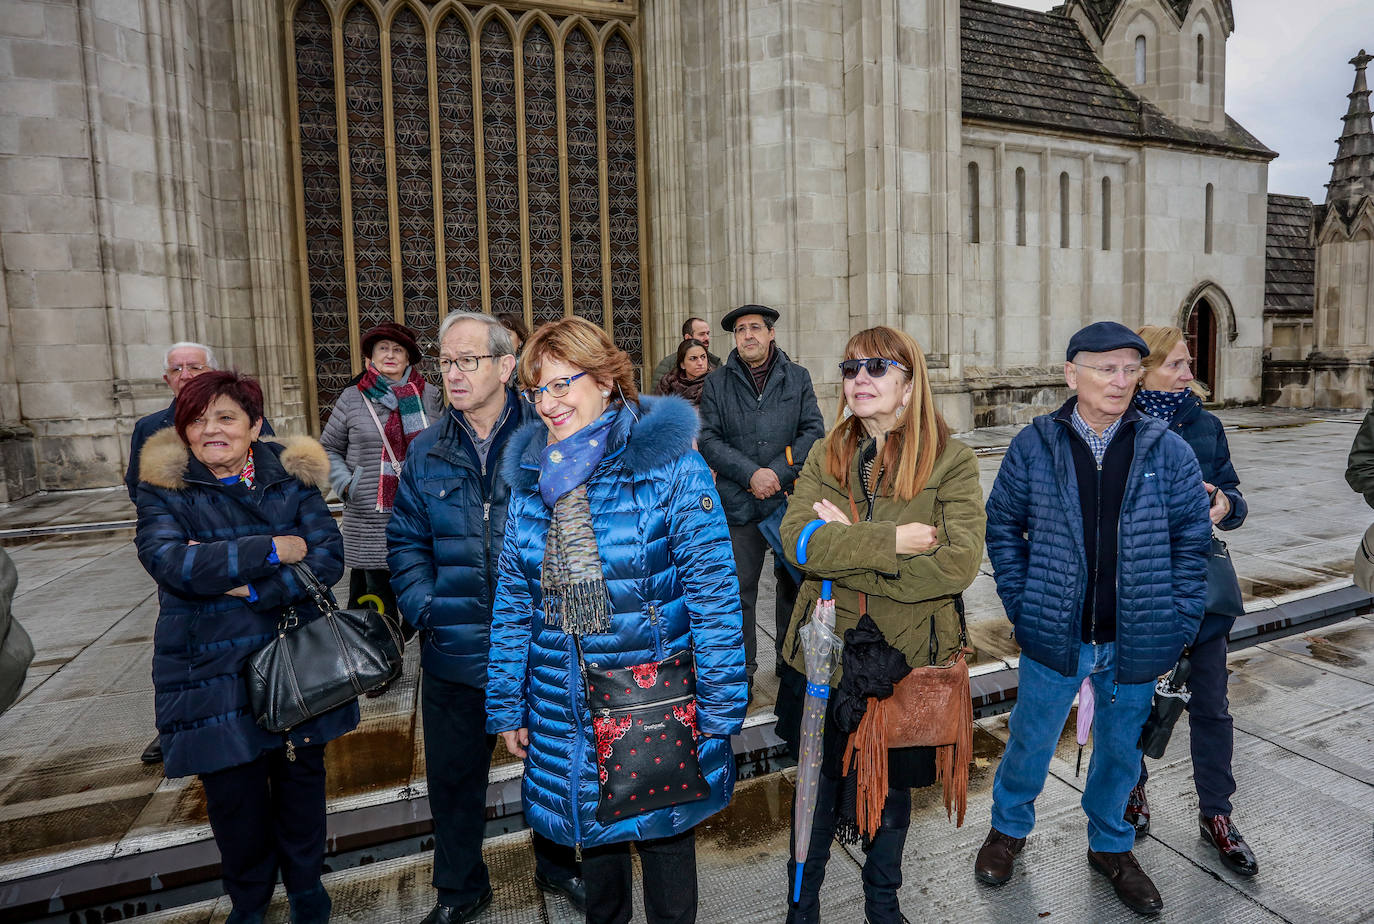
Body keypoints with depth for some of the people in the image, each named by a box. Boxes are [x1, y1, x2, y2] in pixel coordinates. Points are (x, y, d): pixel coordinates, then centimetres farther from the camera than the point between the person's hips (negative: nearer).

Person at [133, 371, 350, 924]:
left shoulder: (292, 477, 0)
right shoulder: (163, 488, -2)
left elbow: (329, 558, -10)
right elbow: (171, 563, -20)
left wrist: (251, 588, -20)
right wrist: (274, 550, -19)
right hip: (212, 670, -1)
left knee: (301, 777, 15)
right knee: (233, 793, 11)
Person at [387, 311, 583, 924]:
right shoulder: (427, 453, 3)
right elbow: (405, 540, 8)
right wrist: (425, 607, -5)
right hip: (454, 650, 3)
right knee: (453, 775, 17)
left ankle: (556, 866, 45)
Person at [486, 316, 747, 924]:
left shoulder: (670, 463, -13)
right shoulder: (529, 475, 2)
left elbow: (713, 589, -13)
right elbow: (512, 598, 6)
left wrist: (719, 705, -13)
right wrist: (505, 707, 7)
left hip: (658, 694, -4)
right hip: (563, 708, 4)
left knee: (664, 829, 16)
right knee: (591, 828, 22)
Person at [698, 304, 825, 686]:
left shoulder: (798, 378, 8)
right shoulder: (716, 383, 6)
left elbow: (814, 430, 1)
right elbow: (709, 440, -1)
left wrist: (777, 473, -12)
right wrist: (751, 474, -14)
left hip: (792, 499, 1)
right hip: (739, 504, -1)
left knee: (793, 583, 12)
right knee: (738, 590, 3)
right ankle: (741, 667, 19)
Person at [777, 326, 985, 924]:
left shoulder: (951, 461, -10)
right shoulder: (826, 456, -1)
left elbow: (958, 564, -23)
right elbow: (796, 538, -16)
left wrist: (844, 546, -21)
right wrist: (891, 541, -26)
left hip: (907, 658, -1)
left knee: (893, 789, 21)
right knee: (817, 785, 19)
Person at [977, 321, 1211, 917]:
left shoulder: (1167, 450, -3)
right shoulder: (1034, 446, -6)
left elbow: (1192, 539, 1)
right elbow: (1002, 525, 1)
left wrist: (1176, 623, -4)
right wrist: (1022, 605, -4)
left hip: (1135, 642, 2)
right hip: (1055, 637, -1)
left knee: (1121, 750, 20)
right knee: (1030, 742, 15)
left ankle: (1110, 846, 46)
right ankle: (1008, 828, 42)